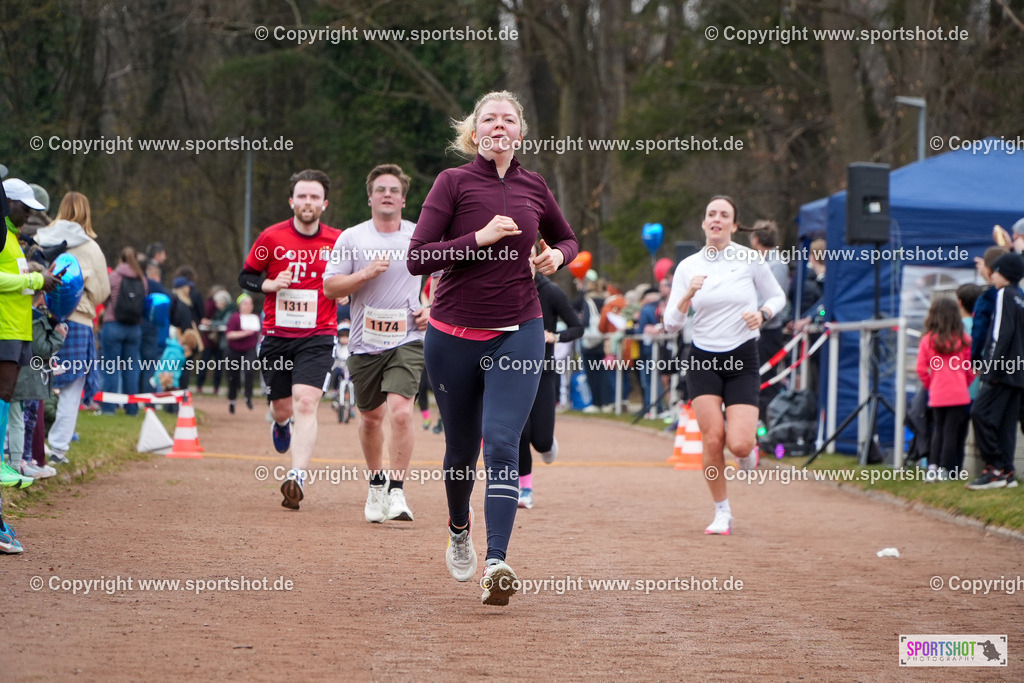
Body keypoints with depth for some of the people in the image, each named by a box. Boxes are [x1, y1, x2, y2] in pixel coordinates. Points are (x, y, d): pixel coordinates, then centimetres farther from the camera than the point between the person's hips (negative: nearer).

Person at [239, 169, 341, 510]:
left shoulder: (337, 241, 1)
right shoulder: (271, 238, -1)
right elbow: (245, 276, 10)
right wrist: (268, 284, -10)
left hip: (317, 338, -2)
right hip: (276, 337, 2)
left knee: (305, 404, -19)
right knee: (283, 408, 11)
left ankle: (297, 478, -26)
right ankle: (281, 423, 50)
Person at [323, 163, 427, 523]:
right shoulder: (351, 238, 1)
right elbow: (329, 287, -3)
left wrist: (432, 309, 1)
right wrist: (366, 273, -16)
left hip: (407, 340, -1)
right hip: (365, 343, 1)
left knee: (400, 410, -19)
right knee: (371, 416, 12)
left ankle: (396, 491, -15)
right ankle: (376, 483, 33)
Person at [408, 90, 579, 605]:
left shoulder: (534, 187, 7)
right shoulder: (454, 182, -4)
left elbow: (567, 239, 25)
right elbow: (417, 258, -11)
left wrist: (557, 255, 2)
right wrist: (480, 238, -20)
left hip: (518, 335, 1)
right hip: (455, 336, -1)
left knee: (502, 445, -16)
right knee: (461, 448, 13)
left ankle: (496, 563, -25)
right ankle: (459, 530, 43)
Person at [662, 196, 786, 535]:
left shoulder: (748, 259, -3)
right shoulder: (688, 267, 1)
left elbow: (777, 296, 11)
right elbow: (671, 323, 0)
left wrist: (762, 314, -10)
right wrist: (688, 294, -18)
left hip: (742, 359, -1)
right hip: (703, 359, 1)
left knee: (739, 444, -15)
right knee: (713, 439, -12)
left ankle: (749, 451, 24)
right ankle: (722, 513, 6)